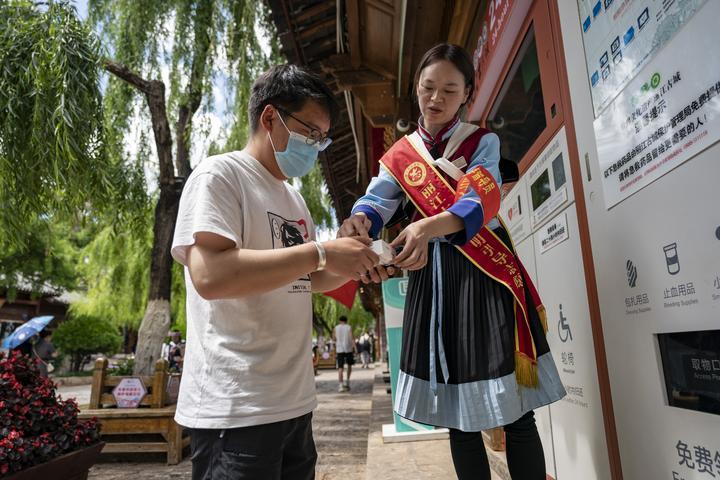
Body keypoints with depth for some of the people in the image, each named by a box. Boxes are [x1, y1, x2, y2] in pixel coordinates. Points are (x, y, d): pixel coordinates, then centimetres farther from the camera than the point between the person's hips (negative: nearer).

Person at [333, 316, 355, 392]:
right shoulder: (349, 327, 0)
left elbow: (334, 339, 12)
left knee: (340, 367, -2)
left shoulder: (335, 328, 5)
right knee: (349, 365, 20)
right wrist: (355, 348, -12)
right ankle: (347, 381, 13)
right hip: (348, 349, -1)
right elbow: (352, 338, -10)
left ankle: (340, 385, -14)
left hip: (339, 349, 1)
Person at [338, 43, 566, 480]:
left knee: (516, 411, -2)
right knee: (458, 413, 10)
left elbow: (482, 201, -15)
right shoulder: (399, 156, 12)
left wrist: (430, 226, -37)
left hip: (485, 272, -2)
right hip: (431, 277, 3)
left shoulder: (483, 142, 4)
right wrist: (357, 222, -31)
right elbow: (376, 203, -6)